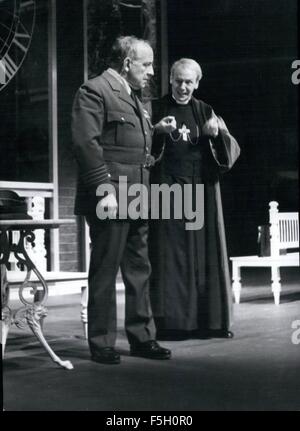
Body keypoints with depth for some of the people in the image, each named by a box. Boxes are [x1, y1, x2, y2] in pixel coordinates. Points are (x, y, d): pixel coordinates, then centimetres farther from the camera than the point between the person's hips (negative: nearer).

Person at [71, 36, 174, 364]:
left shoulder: (136, 99, 22)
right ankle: (102, 344, 7)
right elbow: (86, 143, -16)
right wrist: (105, 189, -21)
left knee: (139, 271, 12)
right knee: (104, 273, -1)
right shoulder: (94, 91, -7)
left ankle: (142, 338, 22)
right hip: (110, 200, -9)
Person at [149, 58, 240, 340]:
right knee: (171, 255, -5)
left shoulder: (205, 112, 12)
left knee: (204, 253, 3)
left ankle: (208, 319, 8)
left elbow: (232, 150, 5)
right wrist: (158, 132, -21)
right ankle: (172, 321, -3)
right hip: (168, 190, -2)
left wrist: (218, 133, -15)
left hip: (201, 193, 3)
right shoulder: (158, 109, 5)